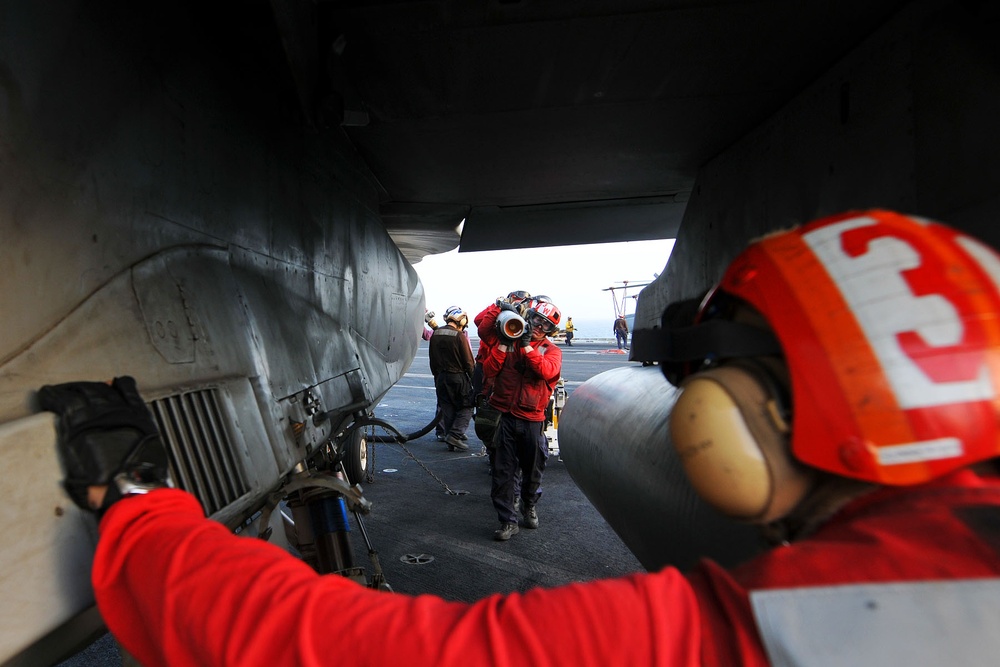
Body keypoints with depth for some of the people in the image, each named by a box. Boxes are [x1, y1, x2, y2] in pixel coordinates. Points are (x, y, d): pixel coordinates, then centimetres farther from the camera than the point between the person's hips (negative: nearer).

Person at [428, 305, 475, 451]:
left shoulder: (435, 334, 5)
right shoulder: (459, 336, -13)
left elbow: (432, 358, 12)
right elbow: (468, 360, -12)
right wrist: (473, 378, 1)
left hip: (440, 377, 6)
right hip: (458, 376, -6)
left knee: (447, 408, 12)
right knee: (466, 407, 6)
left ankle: (451, 441, 14)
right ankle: (455, 435, -9)